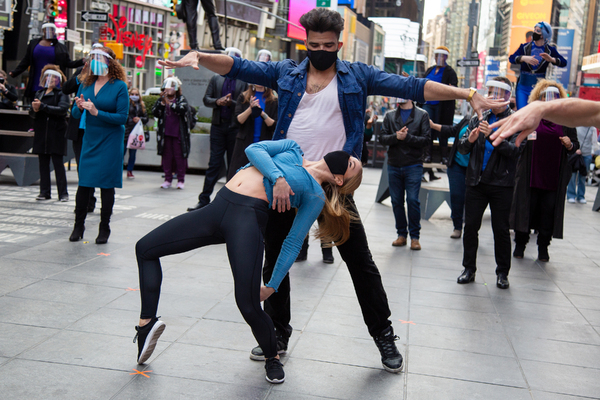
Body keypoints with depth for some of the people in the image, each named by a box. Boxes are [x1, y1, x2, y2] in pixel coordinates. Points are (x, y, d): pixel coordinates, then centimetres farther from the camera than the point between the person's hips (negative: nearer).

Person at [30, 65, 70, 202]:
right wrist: (34, 109, -14)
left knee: (58, 162, -3)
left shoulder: (62, 93, 0)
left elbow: (62, 109, -17)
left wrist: (42, 107, -19)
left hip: (56, 132, -4)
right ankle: (44, 192, 11)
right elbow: (32, 113, 9)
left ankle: (63, 193, 2)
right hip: (41, 132, 4)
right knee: (43, 163, 5)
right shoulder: (39, 93, 15)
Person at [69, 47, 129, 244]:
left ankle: (104, 228, 13)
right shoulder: (86, 84, 6)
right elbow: (75, 113, 8)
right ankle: (79, 225, 14)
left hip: (110, 141, -4)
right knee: (84, 183, 3)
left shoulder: (120, 86, -8)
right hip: (90, 139, 4)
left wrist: (97, 112, -22)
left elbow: (122, 117, -14)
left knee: (106, 185, 1)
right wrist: (79, 107, -15)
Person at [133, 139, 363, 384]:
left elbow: (293, 243, 5)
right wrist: (277, 177, -11)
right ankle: (147, 323, 7)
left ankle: (272, 358, 14)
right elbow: (254, 148, 6)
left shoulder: (316, 195, 9)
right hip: (218, 206, 6)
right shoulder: (293, 150, 21)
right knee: (145, 248, 4)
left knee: (249, 306, -17)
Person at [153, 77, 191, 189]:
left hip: (179, 134, -2)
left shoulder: (181, 99, 3)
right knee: (166, 156, 6)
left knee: (179, 156, 1)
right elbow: (154, 112, -3)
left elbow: (183, 109, -17)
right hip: (165, 134, 3)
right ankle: (168, 179, 15)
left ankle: (181, 180, 10)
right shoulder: (161, 100, 9)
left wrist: (170, 103, -22)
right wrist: (162, 102, -16)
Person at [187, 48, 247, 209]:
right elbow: (206, 99, 9)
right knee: (214, 164, 1)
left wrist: (231, 102, -18)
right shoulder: (216, 79, 12)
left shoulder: (244, 82, 2)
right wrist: (217, 102, -11)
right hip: (218, 125, 2)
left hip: (235, 128, -2)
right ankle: (204, 199, 5)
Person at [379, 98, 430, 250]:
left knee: (413, 200, -6)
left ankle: (415, 236, 6)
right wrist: (396, 137, -16)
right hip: (394, 165, 3)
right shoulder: (390, 116, 10)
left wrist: (407, 137, -17)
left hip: (413, 165, -3)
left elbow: (426, 140, -5)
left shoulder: (422, 115, 3)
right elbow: (382, 138, 2)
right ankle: (401, 234, 18)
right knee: (396, 201, 6)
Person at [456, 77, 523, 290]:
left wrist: (492, 136, -25)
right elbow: (462, 148, 6)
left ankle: (502, 273, 17)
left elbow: (514, 150, -14)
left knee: (501, 230, 5)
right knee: (470, 226, 5)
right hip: (476, 182, 3)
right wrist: (469, 140, -16)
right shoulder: (477, 119, 9)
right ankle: (469, 269, 17)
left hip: (501, 184, -3)